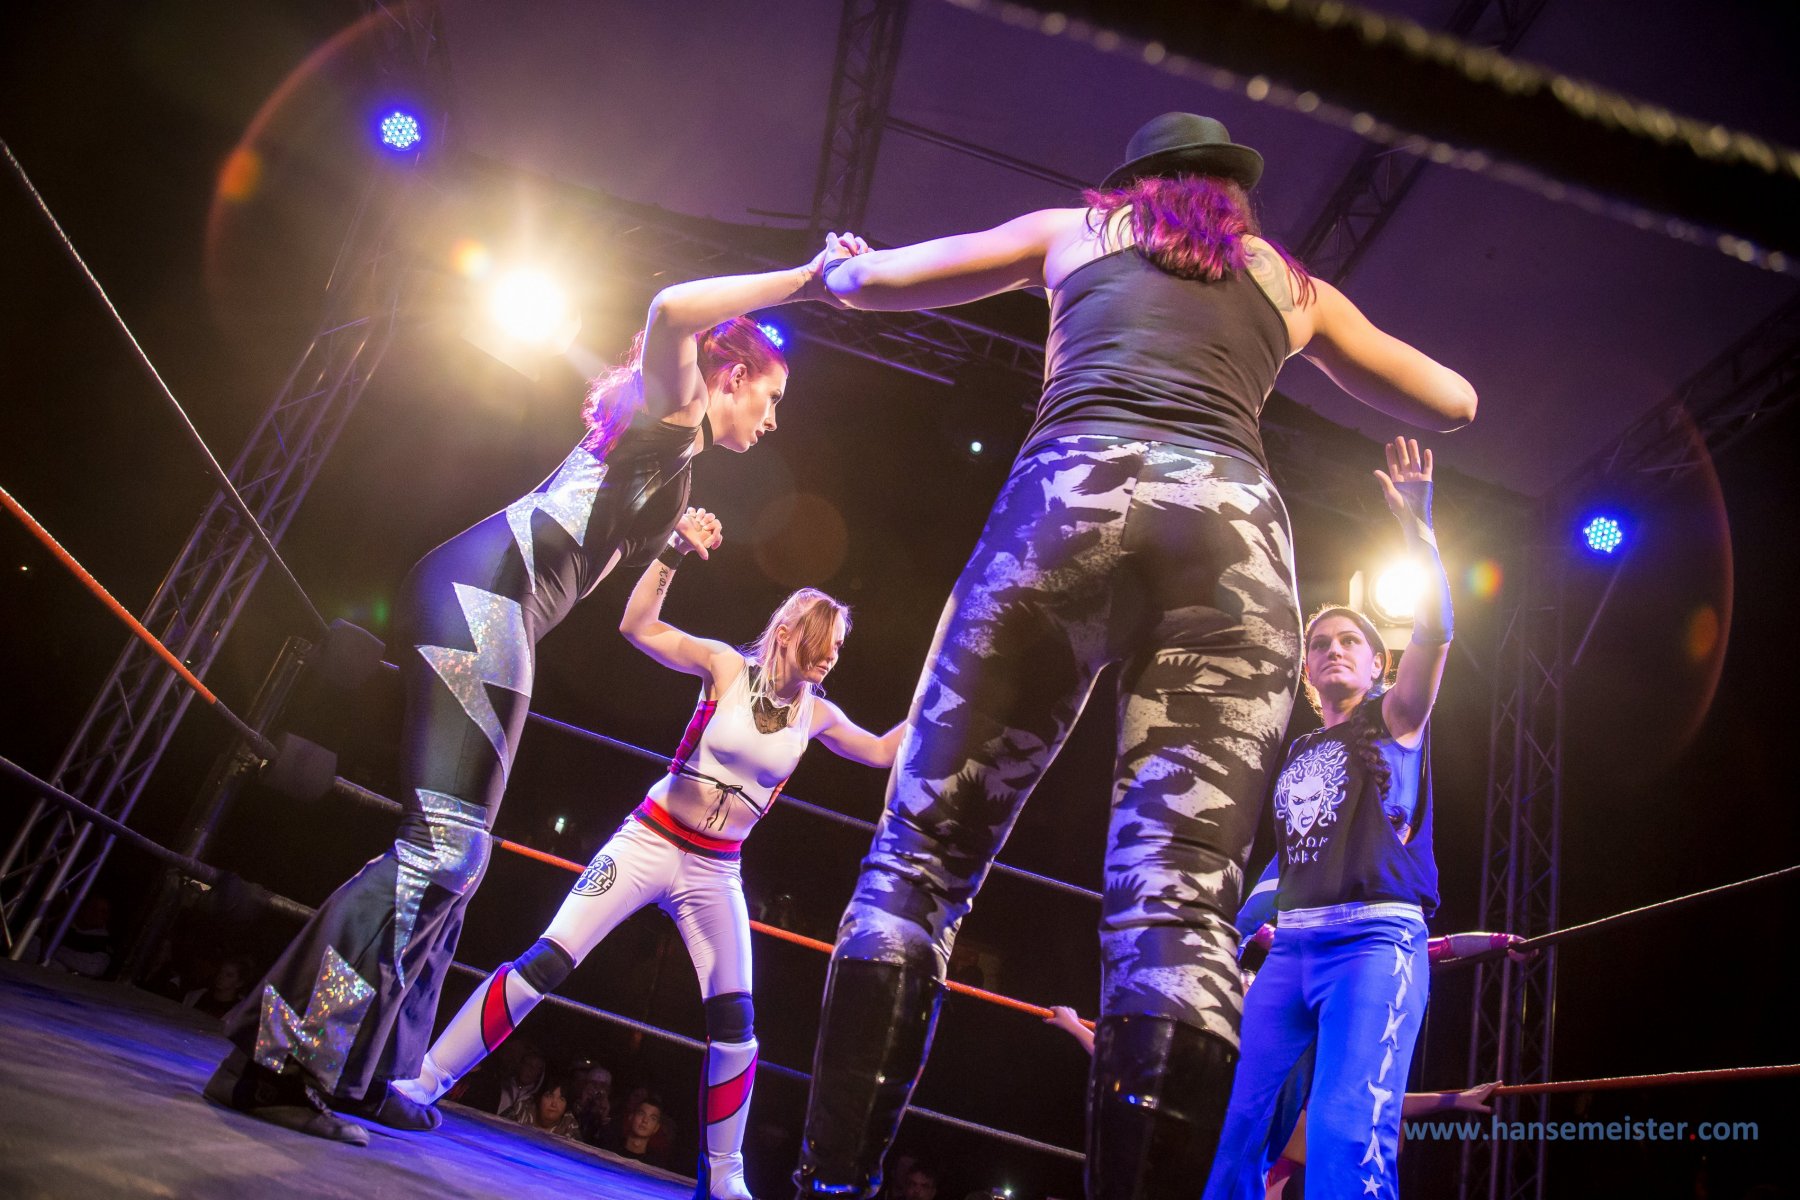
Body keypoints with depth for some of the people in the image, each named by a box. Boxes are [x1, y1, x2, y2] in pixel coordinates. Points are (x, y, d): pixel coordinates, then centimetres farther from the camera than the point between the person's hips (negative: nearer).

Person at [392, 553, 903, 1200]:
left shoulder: (817, 713, 2)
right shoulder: (727, 666, -7)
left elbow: (884, 751, 13)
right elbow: (638, 626, -15)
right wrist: (672, 554, -26)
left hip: (715, 873, 3)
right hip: (648, 843, -3)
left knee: (734, 1024, 1)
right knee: (543, 963, -10)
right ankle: (424, 1080, 8)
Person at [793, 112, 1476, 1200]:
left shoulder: (1076, 227, 29)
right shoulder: (1293, 282, 32)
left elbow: (865, 280, 30)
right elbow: (1454, 402, 40)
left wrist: (841, 262, 54)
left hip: (1072, 492, -1)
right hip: (1236, 527, 2)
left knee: (921, 855, 0)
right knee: (1181, 910, -7)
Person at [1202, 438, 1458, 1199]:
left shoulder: (1394, 718, 9)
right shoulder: (1294, 752, 21)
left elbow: (1435, 631, -7)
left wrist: (1413, 518, -14)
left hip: (1376, 940, -5)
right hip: (1291, 946, 5)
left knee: (1347, 1136, -22)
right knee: (1237, 1137, -1)